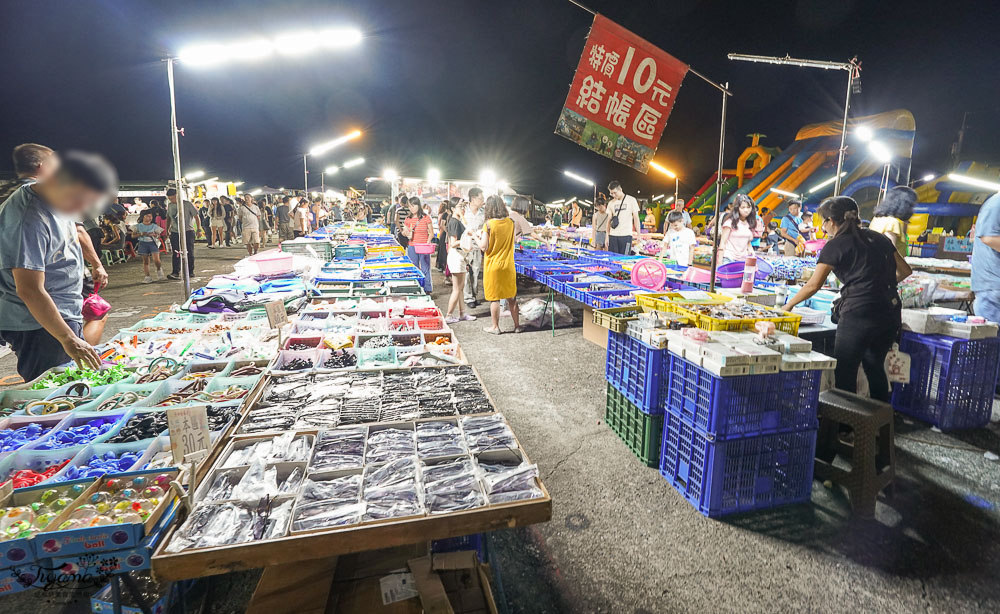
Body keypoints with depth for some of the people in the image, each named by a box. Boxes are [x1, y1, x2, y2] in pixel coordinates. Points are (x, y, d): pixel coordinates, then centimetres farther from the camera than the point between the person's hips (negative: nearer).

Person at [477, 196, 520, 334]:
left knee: (494, 298, 6)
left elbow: (484, 247, -14)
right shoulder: (510, 222, 0)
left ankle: (495, 327, 14)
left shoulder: (488, 224, -13)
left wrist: (478, 237, 4)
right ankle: (517, 325, 21)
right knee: (511, 297, 13)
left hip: (493, 266, -4)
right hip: (508, 266, 4)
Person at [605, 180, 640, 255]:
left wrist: (638, 235, -2)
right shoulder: (611, 203, 11)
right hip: (613, 235, 3)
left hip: (626, 235, -3)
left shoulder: (631, 200, 2)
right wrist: (607, 236, 7)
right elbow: (609, 221, 14)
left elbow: (636, 218, 2)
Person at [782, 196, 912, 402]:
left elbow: (813, 285, -3)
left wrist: (789, 304, 9)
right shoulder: (878, 238, 15)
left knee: (845, 372, 3)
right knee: (875, 367, 20)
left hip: (859, 314, -7)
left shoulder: (836, 246, -3)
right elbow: (905, 271, 19)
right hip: (890, 312, 7)